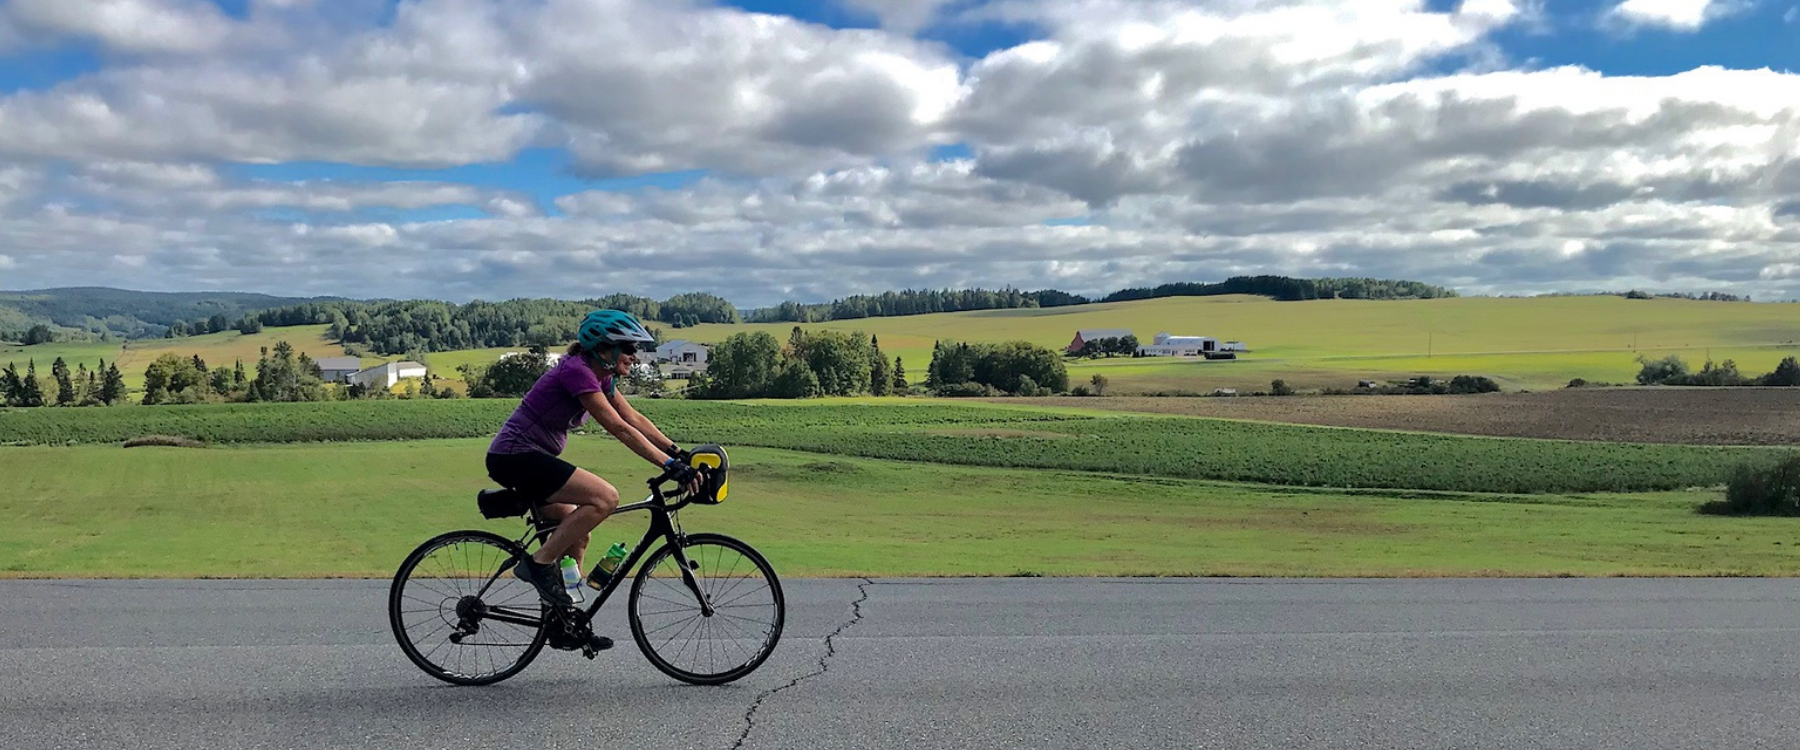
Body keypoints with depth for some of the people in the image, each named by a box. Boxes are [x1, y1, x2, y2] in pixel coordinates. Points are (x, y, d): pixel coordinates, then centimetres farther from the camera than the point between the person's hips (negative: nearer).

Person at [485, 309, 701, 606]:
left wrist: (679, 453, -1)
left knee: (577, 536, 12)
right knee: (605, 498, -21)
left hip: (529, 458, 10)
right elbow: (620, 429, -26)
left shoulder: (601, 377, 8)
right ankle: (539, 564, -11)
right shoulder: (577, 371, -21)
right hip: (514, 457, -10)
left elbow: (636, 419, 7)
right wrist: (670, 465, -29)